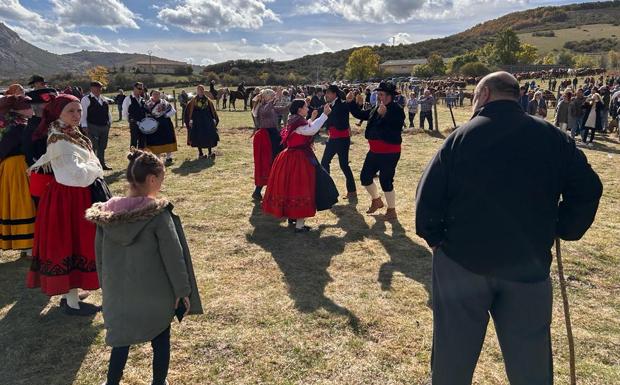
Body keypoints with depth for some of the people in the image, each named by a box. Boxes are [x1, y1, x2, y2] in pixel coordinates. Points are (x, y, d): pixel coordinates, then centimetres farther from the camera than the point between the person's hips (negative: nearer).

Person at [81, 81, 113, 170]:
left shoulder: (103, 99, 16)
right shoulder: (86, 99, -4)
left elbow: (108, 112, 22)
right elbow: (83, 113, -8)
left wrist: (109, 122, 14)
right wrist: (84, 126, -13)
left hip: (105, 126, 7)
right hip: (92, 127, -7)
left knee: (102, 147, 14)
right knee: (92, 147, -6)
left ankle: (102, 164, 25)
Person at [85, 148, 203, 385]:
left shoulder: (106, 212, -5)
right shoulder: (158, 213, -19)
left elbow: (100, 253, 6)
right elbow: (173, 255, -16)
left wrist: (106, 286, 19)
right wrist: (183, 289, -6)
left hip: (119, 294, 4)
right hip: (156, 294, -4)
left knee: (122, 340, 22)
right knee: (160, 339, 16)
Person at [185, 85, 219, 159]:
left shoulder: (208, 100, 7)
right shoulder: (194, 101, 1)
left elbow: (212, 110, 11)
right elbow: (190, 111, -1)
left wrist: (214, 119, 5)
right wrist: (190, 120, -8)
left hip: (207, 120, 2)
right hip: (197, 120, -2)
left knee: (210, 136, -6)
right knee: (198, 137, 0)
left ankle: (210, 153, 2)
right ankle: (200, 153, 10)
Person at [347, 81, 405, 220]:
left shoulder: (397, 110, -15)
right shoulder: (376, 109, 8)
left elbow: (396, 128, -30)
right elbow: (361, 115, 19)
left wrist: (384, 115, -41)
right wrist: (351, 102, 8)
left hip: (389, 153, -8)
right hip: (374, 151, 8)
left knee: (386, 181, -4)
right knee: (365, 177, 15)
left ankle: (391, 210, 15)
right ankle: (376, 200, 37)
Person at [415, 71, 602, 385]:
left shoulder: (462, 136, -7)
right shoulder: (553, 137, 0)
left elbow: (429, 194, -10)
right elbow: (588, 190, 0)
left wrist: (434, 237, 4)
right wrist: (564, 230, 12)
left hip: (462, 260, -1)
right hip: (529, 264, 2)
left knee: (453, 349, 17)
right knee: (530, 358, 18)